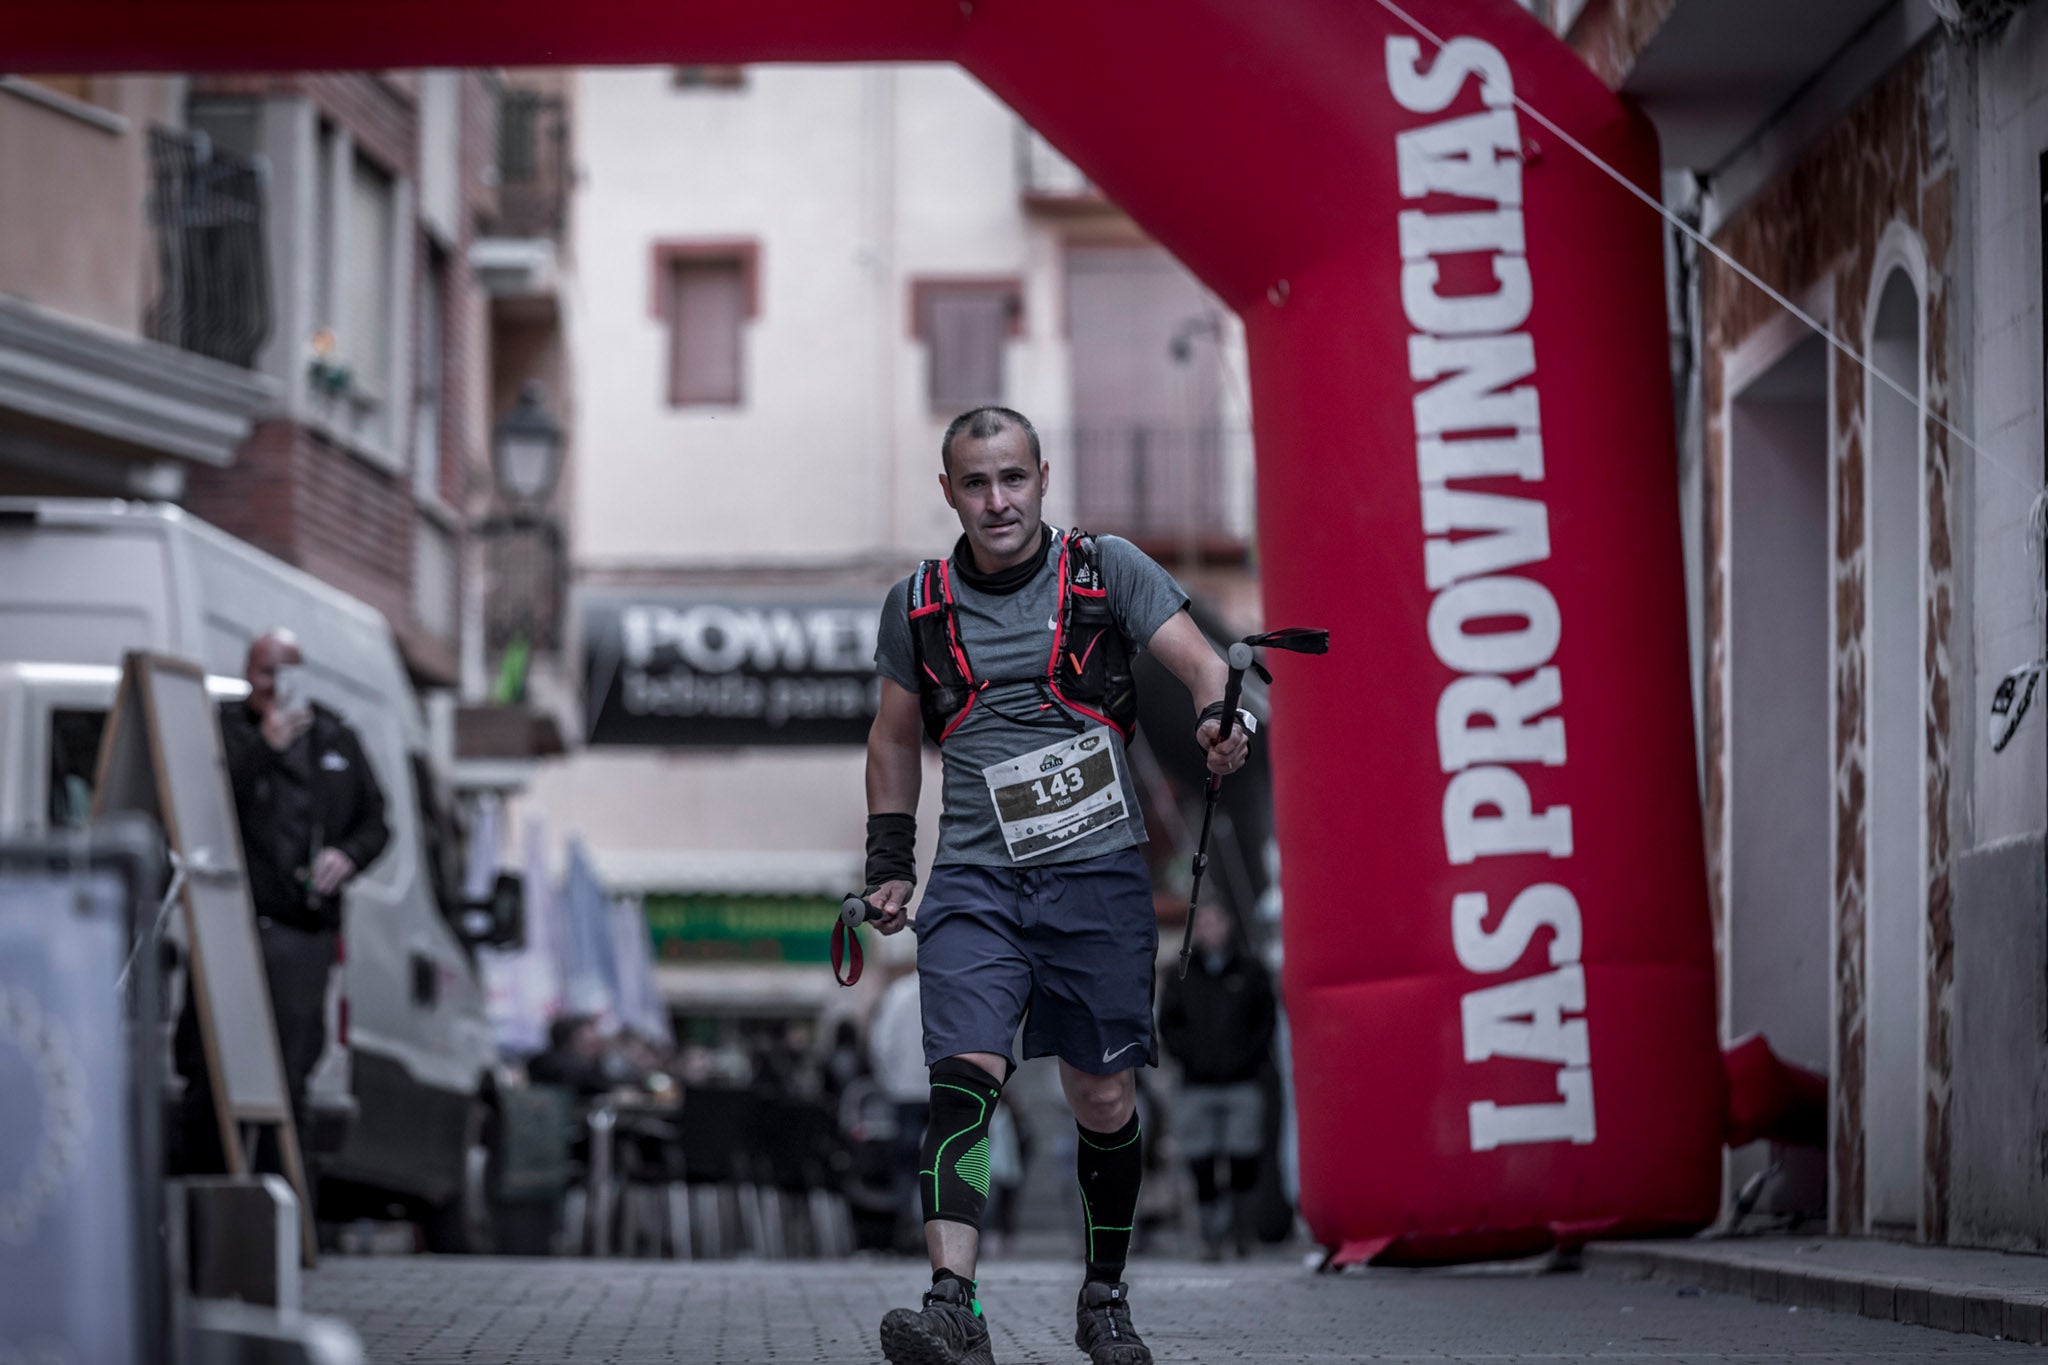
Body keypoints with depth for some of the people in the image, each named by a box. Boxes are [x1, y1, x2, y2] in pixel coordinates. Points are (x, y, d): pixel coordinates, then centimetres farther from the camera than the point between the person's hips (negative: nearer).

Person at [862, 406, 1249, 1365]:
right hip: (974, 880, 0)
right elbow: (894, 737, 21)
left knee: (1103, 1099, 5)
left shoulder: (1108, 572, 3)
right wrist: (888, 864, 15)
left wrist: (1220, 718, -30)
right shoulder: (918, 606, 9)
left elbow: (1197, 660, -7)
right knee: (964, 1077, -18)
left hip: (1097, 871, 0)